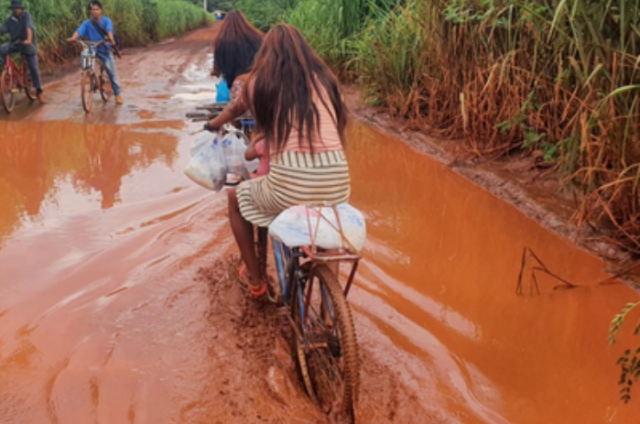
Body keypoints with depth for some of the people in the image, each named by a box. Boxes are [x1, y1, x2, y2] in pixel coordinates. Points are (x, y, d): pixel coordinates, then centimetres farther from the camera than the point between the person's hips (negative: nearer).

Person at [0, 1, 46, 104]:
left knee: (34, 68, -5)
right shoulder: (9, 21, -3)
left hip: (28, 45, -3)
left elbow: (29, 28, -29)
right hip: (15, 44, 3)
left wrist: (29, 39, -46)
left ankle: (39, 92, 4)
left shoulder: (26, 15, -13)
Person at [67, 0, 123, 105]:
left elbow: (109, 31, -26)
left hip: (104, 49, -1)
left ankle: (117, 94, 10)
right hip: (92, 49, 1)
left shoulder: (106, 21, -8)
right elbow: (79, 31, -22)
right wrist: (73, 38, -43)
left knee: (111, 71, -3)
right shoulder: (87, 23, -6)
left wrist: (111, 39, -47)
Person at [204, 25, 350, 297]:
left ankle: (253, 279, 32)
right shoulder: (325, 77, 16)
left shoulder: (260, 80, 11)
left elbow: (235, 110, 32)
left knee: (237, 197, 29)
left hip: (291, 184, -3)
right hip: (337, 184, 3)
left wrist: (213, 124, 56)